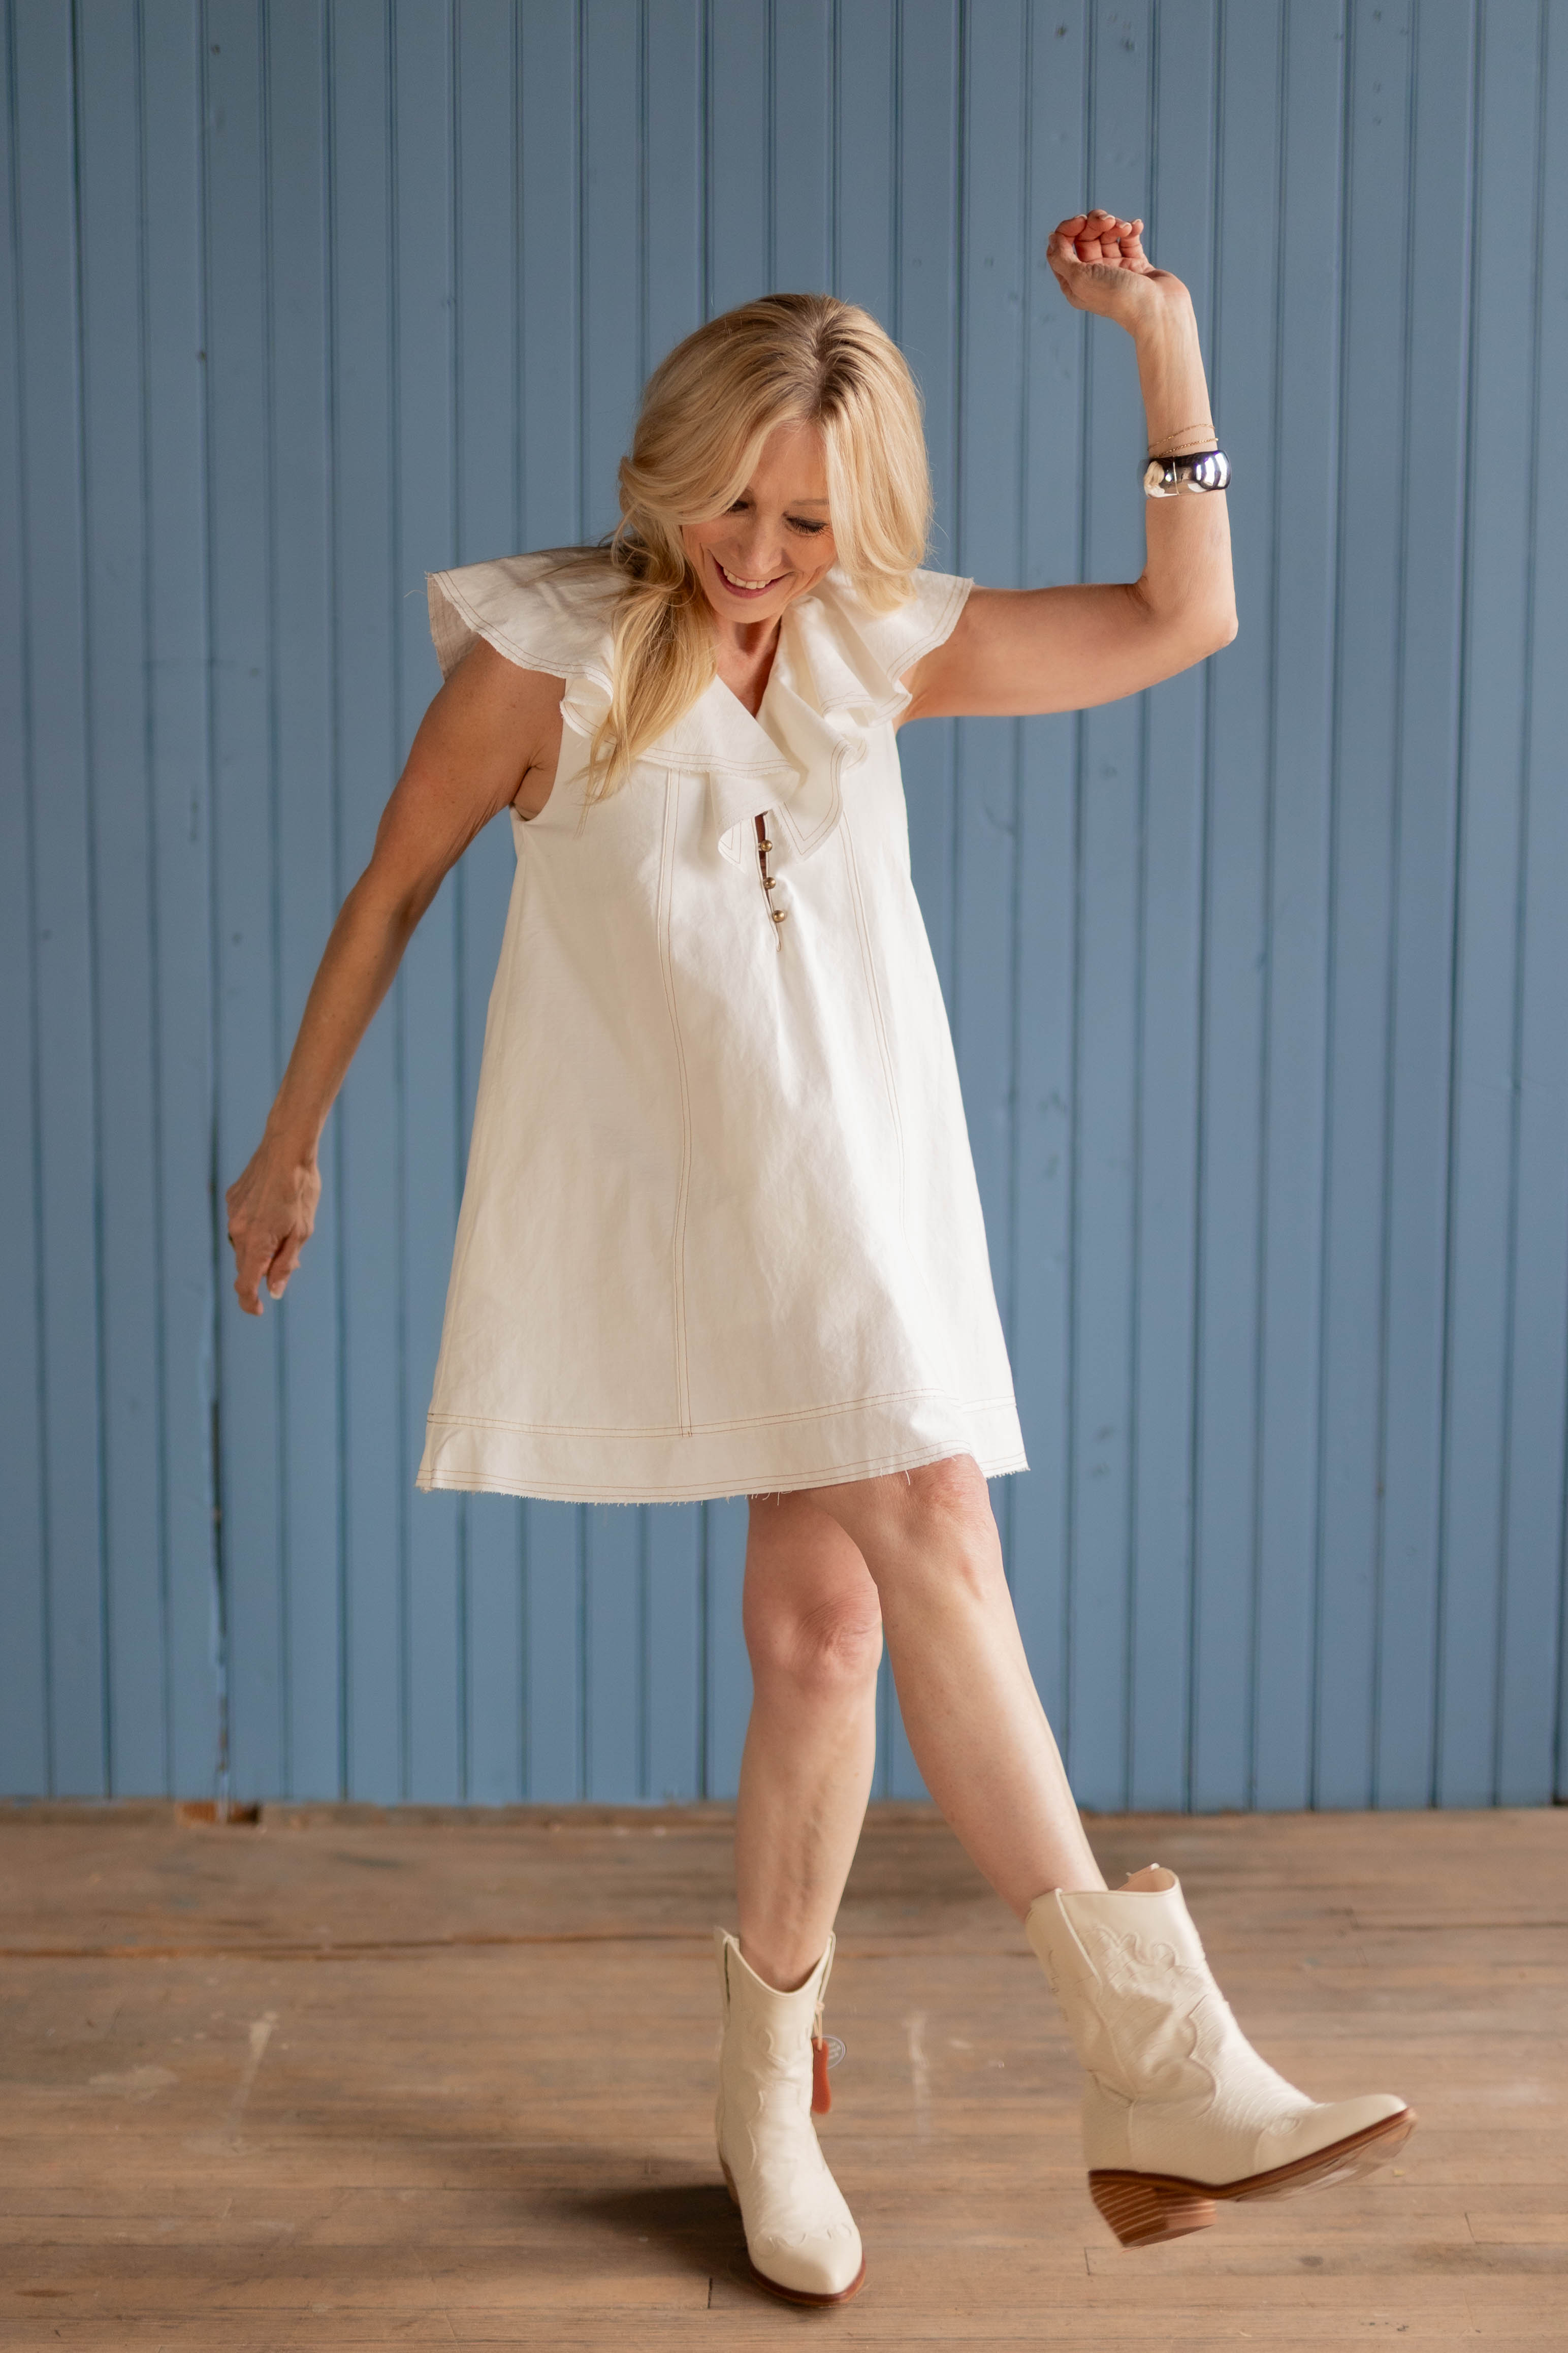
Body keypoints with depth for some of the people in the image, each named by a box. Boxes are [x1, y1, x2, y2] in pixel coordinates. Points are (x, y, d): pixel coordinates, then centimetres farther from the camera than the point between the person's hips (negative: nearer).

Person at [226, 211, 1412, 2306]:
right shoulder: (548, 657, -3)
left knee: (824, 1624, 3)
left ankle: (772, 2093, 21)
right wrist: (293, 1141, 11)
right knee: (928, 1525, -20)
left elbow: (1182, 624, 10)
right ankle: (1154, 2058, -17)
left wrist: (1168, 344, 1)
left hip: (865, 1192, 5)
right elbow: (391, 894, 6)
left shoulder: (879, 652, 9)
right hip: (683, 1191, -5)